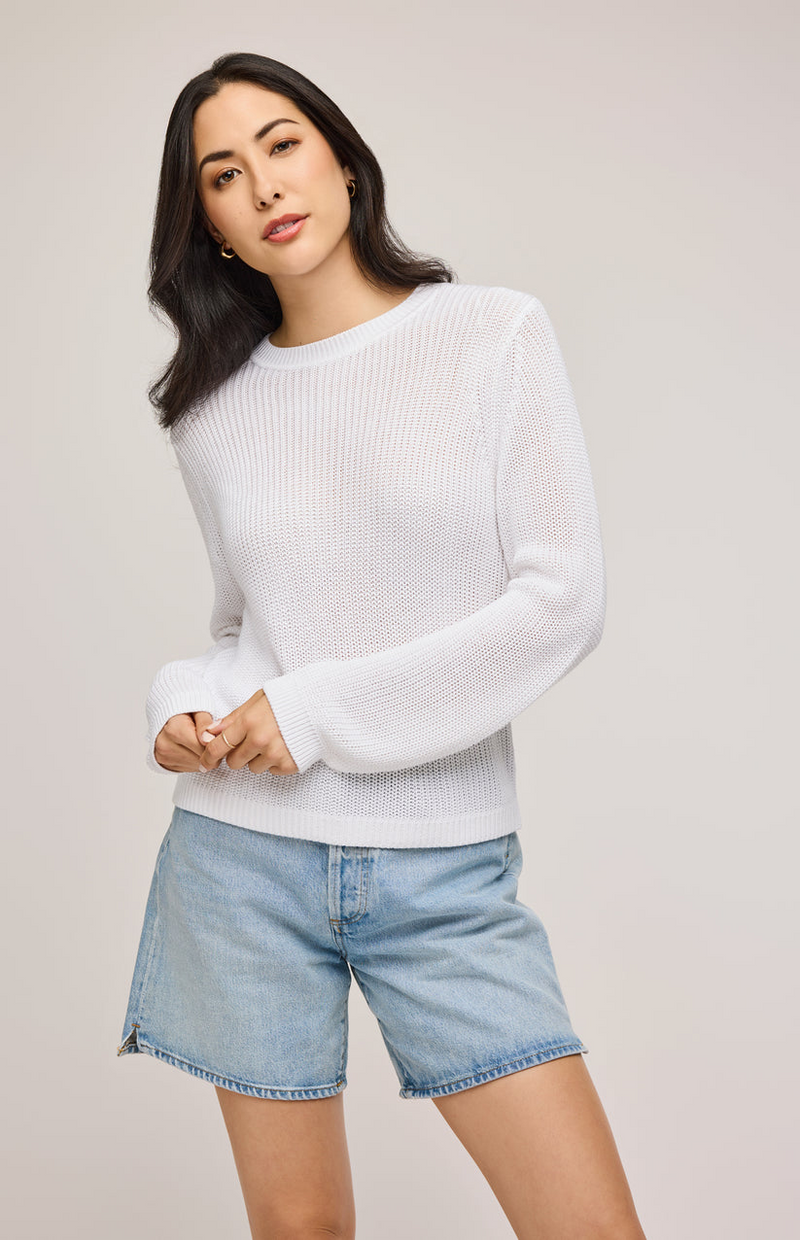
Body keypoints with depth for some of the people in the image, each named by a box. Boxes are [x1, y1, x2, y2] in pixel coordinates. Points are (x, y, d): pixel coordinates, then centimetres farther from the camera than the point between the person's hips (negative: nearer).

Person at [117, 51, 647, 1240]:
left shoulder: (497, 335, -3)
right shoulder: (215, 409, 7)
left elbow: (564, 602, -9)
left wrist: (324, 712, -12)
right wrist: (186, 703, -5)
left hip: (446, 871, -2)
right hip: (244, 854, 2)